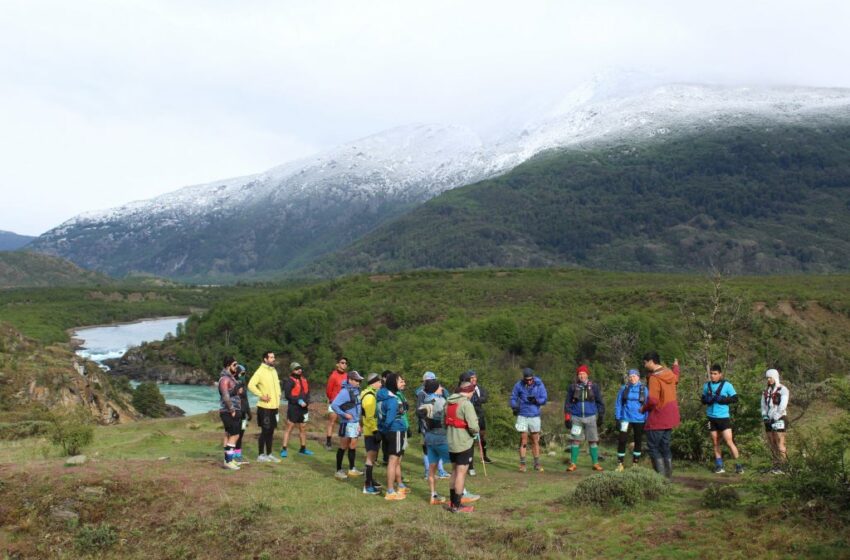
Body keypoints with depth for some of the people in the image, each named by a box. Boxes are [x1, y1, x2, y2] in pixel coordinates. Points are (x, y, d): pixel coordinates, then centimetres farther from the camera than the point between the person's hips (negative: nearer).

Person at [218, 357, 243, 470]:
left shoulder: (230, 377, 15)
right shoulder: (225, 379, -16)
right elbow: (226, 397, -24)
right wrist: (232, 410, -20)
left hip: (233, 411, 10)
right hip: (229, 412, -10)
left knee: (228, 435, 13)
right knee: (234, 436, -9)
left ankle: (228, 459, 20)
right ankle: (228, 461, -7)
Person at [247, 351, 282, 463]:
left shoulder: (274, 371, 12)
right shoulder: (260, 371, -12)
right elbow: (251, 385, -22)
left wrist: (278, 398, 14)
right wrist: (261, 395, -21)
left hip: (274, 407, 7)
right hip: (265, 407, -7)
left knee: (271, 431, 12)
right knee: (265, 431, -1)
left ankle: (269, 454, 21)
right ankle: (261, 455, 8)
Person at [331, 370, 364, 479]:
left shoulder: (356, 390, 6)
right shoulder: (345, 392, -18)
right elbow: (334, 405, -24)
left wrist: (358, 422, 13)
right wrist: (344, 414, -19)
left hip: (355, 423, 7)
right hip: (347, 423, -7)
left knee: (353, 446, 14)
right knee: (343, 447, 3)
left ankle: (352, 469, 24)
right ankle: (339, 470, 13)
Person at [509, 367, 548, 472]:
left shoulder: (539, 385, -4)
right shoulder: (519, 385, -4)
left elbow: (544, 399, -4)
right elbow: (513, 397, 4)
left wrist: (536, 400, -24)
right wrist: (514, 407, -14)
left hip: (535, 416, 1)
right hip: (522, 416, -1)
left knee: (535, 441, 8)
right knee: (523, 440, -2)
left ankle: (537, 464, 17)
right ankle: (522, 464, 4)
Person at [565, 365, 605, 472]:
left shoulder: (594, 387, 4)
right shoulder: (572, 387, 4)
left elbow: (599, 402, 11)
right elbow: (567, 403, 6)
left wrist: (601, 415, 8)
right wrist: (567, 417, 1)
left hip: (590, 418, 0)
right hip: (576, 418, 0)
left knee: (593, 441, 4)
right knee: (575, 441, 1)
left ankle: (596, 463, 13)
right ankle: (573, 463, 8)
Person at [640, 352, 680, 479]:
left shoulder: (654, 378, -21)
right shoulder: (670, 373, 4)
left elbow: (652, 400, -27)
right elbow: (676, 378, 30)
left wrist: (644, 408, -7)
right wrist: (676, 366, 49)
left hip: (657, 419, -8)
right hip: (670, 418, 8)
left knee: (653, 447, 0)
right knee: (665, 447, 15)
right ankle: (668, 475, 16)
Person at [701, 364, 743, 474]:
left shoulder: (727, 385, -6)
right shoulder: (706, 385, 6)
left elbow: (735, 398, -6)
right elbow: (703, 400, 12)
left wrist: (721, 399, -18)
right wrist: (708, 400, -10)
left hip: (723, 417, -4)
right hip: (711, 418, 4)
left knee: (729, 441, -8)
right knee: (715, 443, 9)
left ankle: (738, 465, 3)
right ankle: (719, 466, 17)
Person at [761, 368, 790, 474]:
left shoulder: (783, 390, -8)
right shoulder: (766, 391, 13)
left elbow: (782, 407, -15)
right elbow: (763, 405, 13)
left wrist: (774, 419, -16)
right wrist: (765, 417, -2)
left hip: (779, 420, -7)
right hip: (769, 420, 7)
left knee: (780, 444, -8)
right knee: (771, 444, 7)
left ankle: (782, 467, -4)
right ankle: (776, 466, 14)